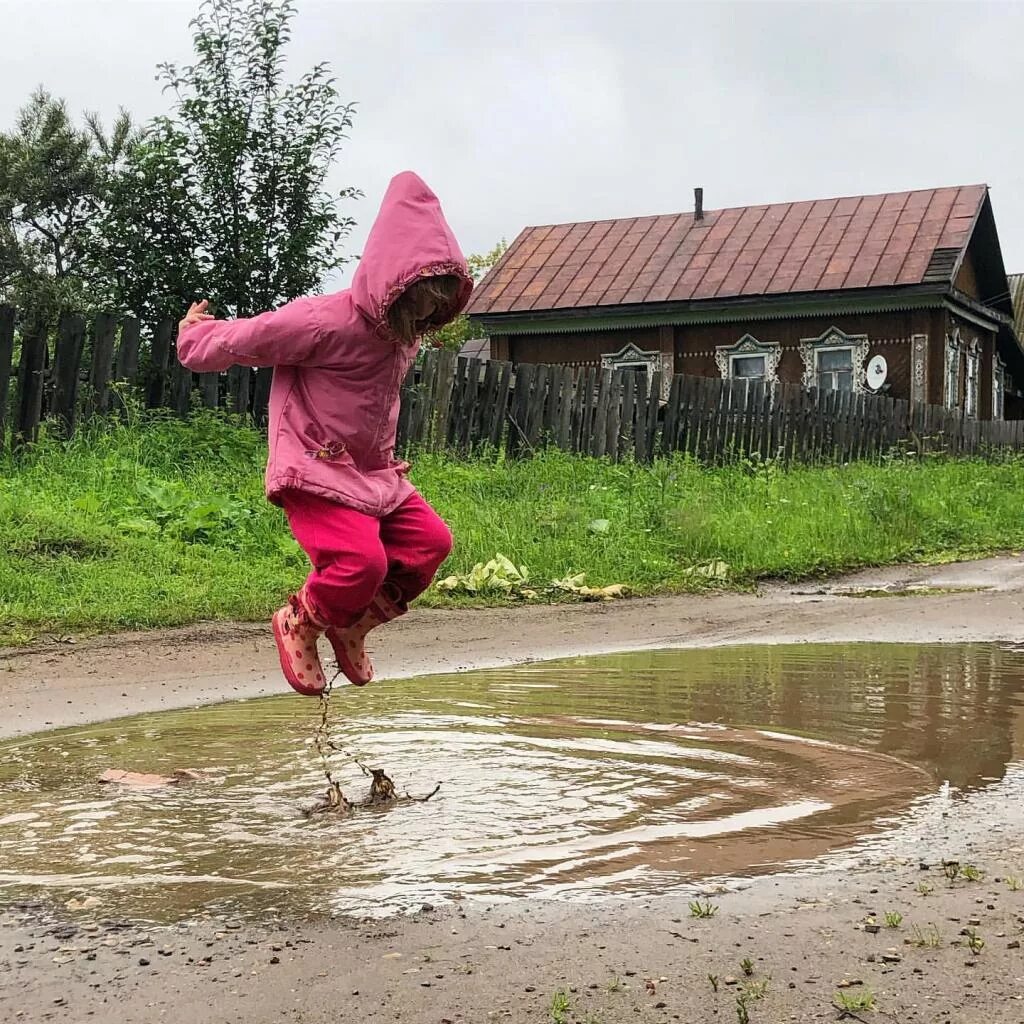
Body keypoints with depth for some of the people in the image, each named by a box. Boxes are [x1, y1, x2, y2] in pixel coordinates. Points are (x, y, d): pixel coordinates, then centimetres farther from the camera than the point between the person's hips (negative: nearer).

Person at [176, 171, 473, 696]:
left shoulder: (403, 332, 3)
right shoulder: (325, 322, -22)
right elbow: (239, 341, -10)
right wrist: (194, 333, 8)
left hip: (374, 472, 8)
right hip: (316, 471, -8)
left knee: (430, 540, -5)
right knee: (362, 560, -24)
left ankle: (349, 624, 15)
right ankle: (299, 622, 9)